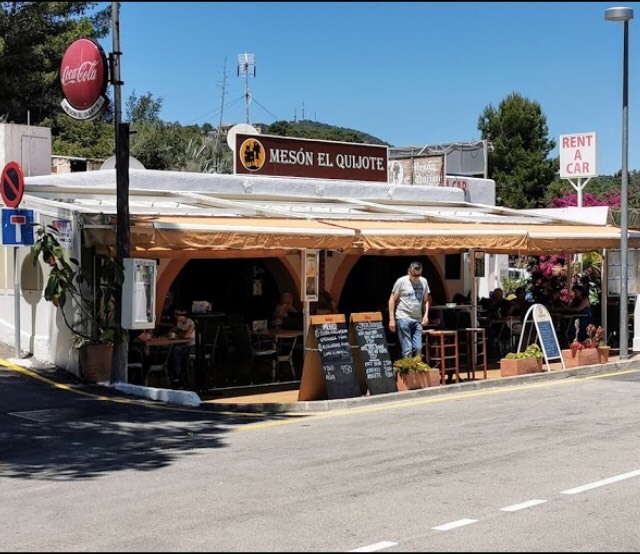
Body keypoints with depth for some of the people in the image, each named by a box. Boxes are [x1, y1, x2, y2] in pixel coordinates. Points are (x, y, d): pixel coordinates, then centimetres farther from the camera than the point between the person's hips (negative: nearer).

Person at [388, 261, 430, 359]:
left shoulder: (423, 282, 8)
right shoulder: (401, 281, -5)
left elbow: (426, 300, 18)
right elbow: (392, 300, -1)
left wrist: (426, 315, 2)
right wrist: (391, 319, -6)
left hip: (418, 320, 4)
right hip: (403, 318, -4)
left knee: (418, 348, 3)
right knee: (407, 350, -7)